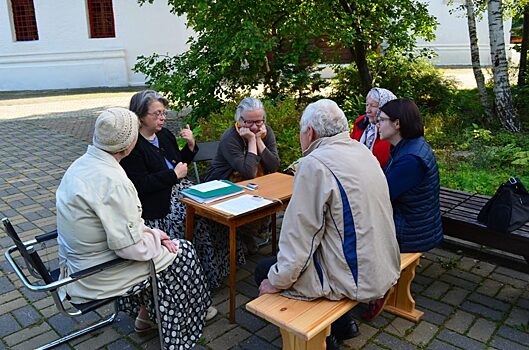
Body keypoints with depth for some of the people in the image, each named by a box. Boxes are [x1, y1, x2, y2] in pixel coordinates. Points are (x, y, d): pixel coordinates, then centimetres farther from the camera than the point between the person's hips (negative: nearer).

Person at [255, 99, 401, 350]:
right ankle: (342, 323, 28)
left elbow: (300, 237, -19)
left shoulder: (314, 164, -20)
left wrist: (276, 282, -7)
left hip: (357, 279, -9)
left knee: (264, 270, 4)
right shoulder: (363, 151, 6)